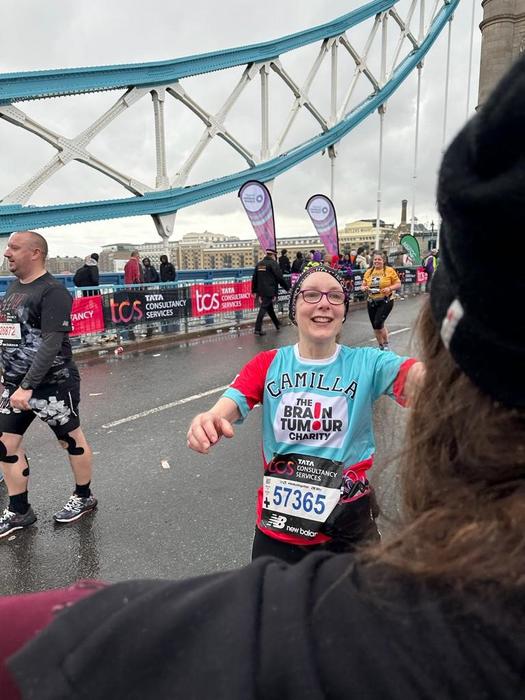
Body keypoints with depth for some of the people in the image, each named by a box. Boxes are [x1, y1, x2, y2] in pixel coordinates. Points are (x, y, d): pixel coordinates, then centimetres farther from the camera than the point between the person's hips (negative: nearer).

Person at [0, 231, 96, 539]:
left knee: (71, 439, 9)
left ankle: (84, 497, 29)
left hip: (53, 384, -8)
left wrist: (28, 386, -25)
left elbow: (51, 343, -22)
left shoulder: (52, 291, -15)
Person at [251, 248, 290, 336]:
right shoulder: (273, 263, -9)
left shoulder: (259, 264, 11)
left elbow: (254, 278, 14)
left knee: (270, 308, 17)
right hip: (270, 291, -7)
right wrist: (287, 287, -1)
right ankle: (257, 329, -8)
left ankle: (277, 325, 31)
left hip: (261, 291, 7)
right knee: (263, 308, -7)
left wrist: (254, 290, 21)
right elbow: (280, 278, -11)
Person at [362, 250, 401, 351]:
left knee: (378, 323, -16)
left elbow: (398, 284, -2)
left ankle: (386, 344, 7)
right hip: (372, 302, 5)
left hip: (386, 301, -5)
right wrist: (364, 288, -11)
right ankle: (381, 346, 29)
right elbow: (363, 285, 13)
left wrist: (389, 288, -20)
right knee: (375, 327, 10)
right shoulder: (369, 272, 6)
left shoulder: (389, 270, -5)